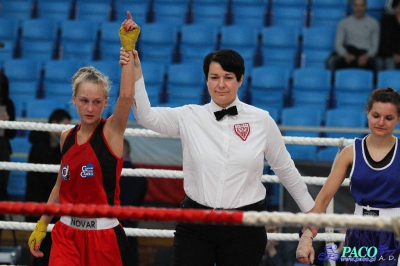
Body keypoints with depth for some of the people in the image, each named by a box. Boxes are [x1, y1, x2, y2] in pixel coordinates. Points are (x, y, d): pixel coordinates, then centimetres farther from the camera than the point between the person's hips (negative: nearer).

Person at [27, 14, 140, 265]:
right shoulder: (67, 137, 7)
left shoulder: (111, 131, -7)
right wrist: (42, 225, 20)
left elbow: (126, 94, -27)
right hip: (67, 233, 4)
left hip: (103, 233, -4)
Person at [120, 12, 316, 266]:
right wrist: (135, 71, -24)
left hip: (245, 228, -1)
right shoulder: (190, 117, 1)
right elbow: (147, 116, -13)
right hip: (195, 226, 1)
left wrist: (310, 210, 17)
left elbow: (286, 169, 11)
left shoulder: (262, 120, 1)